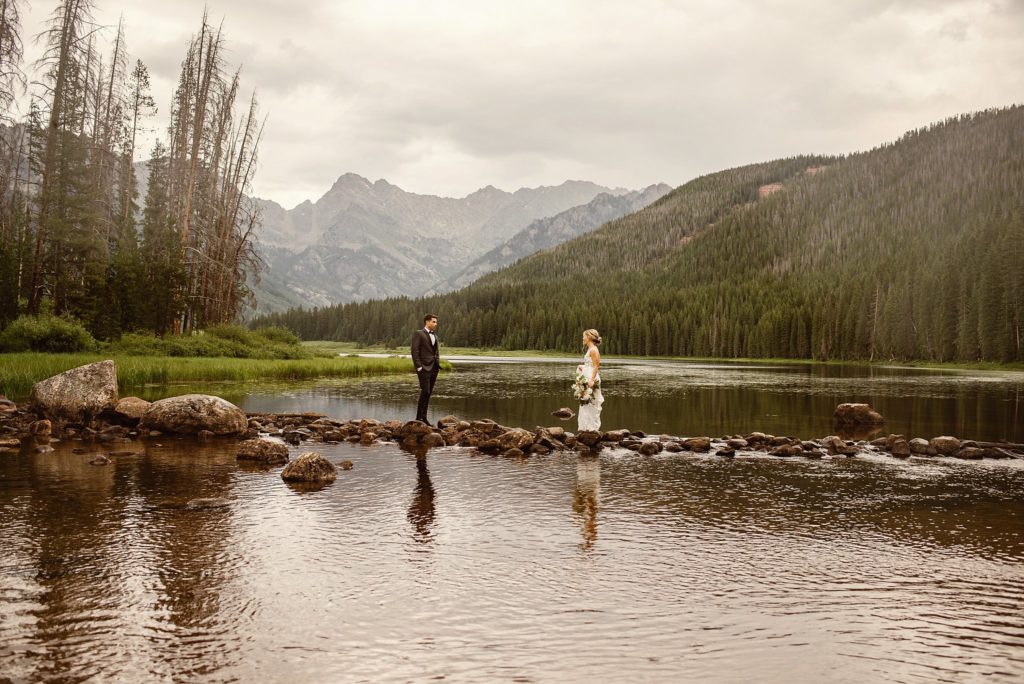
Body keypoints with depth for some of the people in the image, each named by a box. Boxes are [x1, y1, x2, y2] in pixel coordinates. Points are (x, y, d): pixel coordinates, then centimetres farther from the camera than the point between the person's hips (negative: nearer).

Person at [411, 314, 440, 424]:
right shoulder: (418, 334, -4)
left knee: (428, 393, 7)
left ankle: (424, 417, 11)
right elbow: (415, 351, -11)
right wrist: (418, 367, -16)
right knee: (425, 391, -13)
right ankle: (419, 417, -7)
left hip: (434, 368, 7)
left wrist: (438, 364, 13)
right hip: (424, 368, -7)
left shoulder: (434, 335, 18)